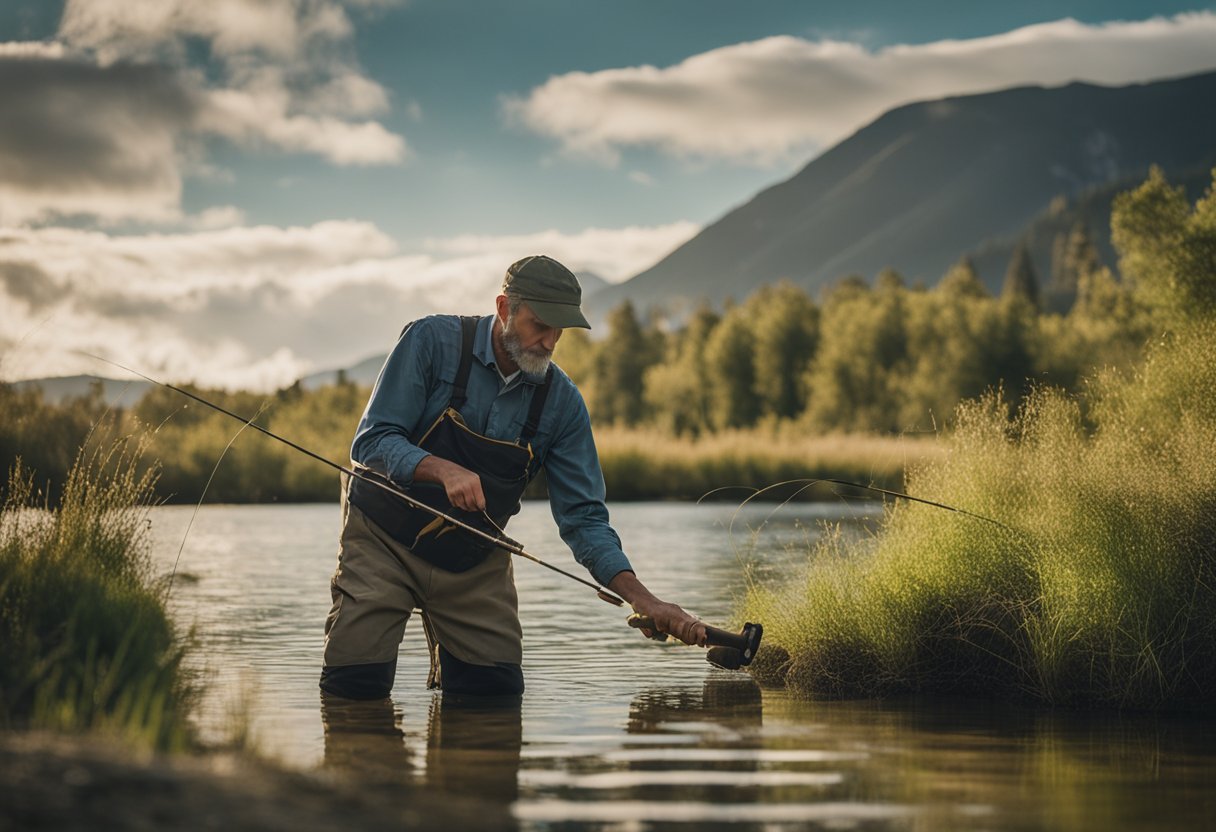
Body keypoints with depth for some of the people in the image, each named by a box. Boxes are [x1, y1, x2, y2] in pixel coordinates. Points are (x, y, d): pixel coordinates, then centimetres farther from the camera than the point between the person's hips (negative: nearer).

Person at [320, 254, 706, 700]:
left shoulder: (562, 403, -6)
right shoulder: (433, 341, -16)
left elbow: (583, 517, -5)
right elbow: (372, 442, -19)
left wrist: (644, 600, -19)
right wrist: (444, 470, -39)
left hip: (474, 560, 3)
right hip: (385, 535, -3)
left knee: (499, 690, -5)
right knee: (356, 687, -12)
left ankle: (450, 663, 29)